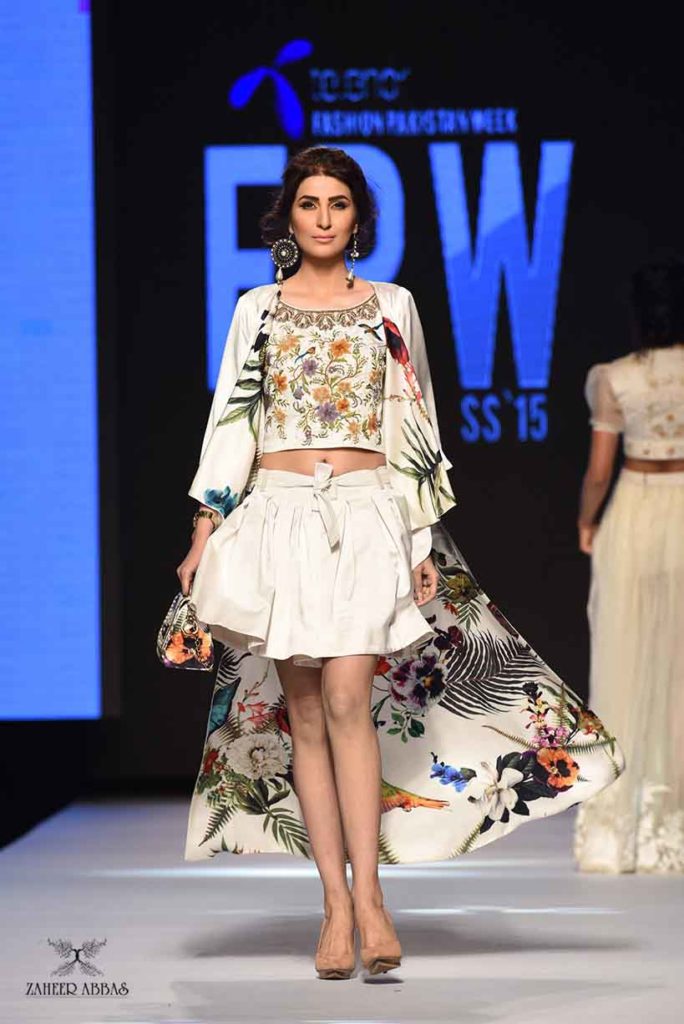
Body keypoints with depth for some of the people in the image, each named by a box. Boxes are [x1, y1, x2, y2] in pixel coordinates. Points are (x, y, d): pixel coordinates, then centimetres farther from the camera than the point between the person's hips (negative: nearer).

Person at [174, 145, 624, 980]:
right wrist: (205, 529, 1)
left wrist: (424, 542, 3)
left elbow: (414, 427, 9)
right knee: (303, 708, -1)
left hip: (367, 512, -1)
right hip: (280, 512, 1)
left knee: (348, 700, -14)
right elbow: (231, 420, 9)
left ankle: (367, 896, -12)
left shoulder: (392, 306, 9)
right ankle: (336, 904, 0)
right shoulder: (257, 309, 10)